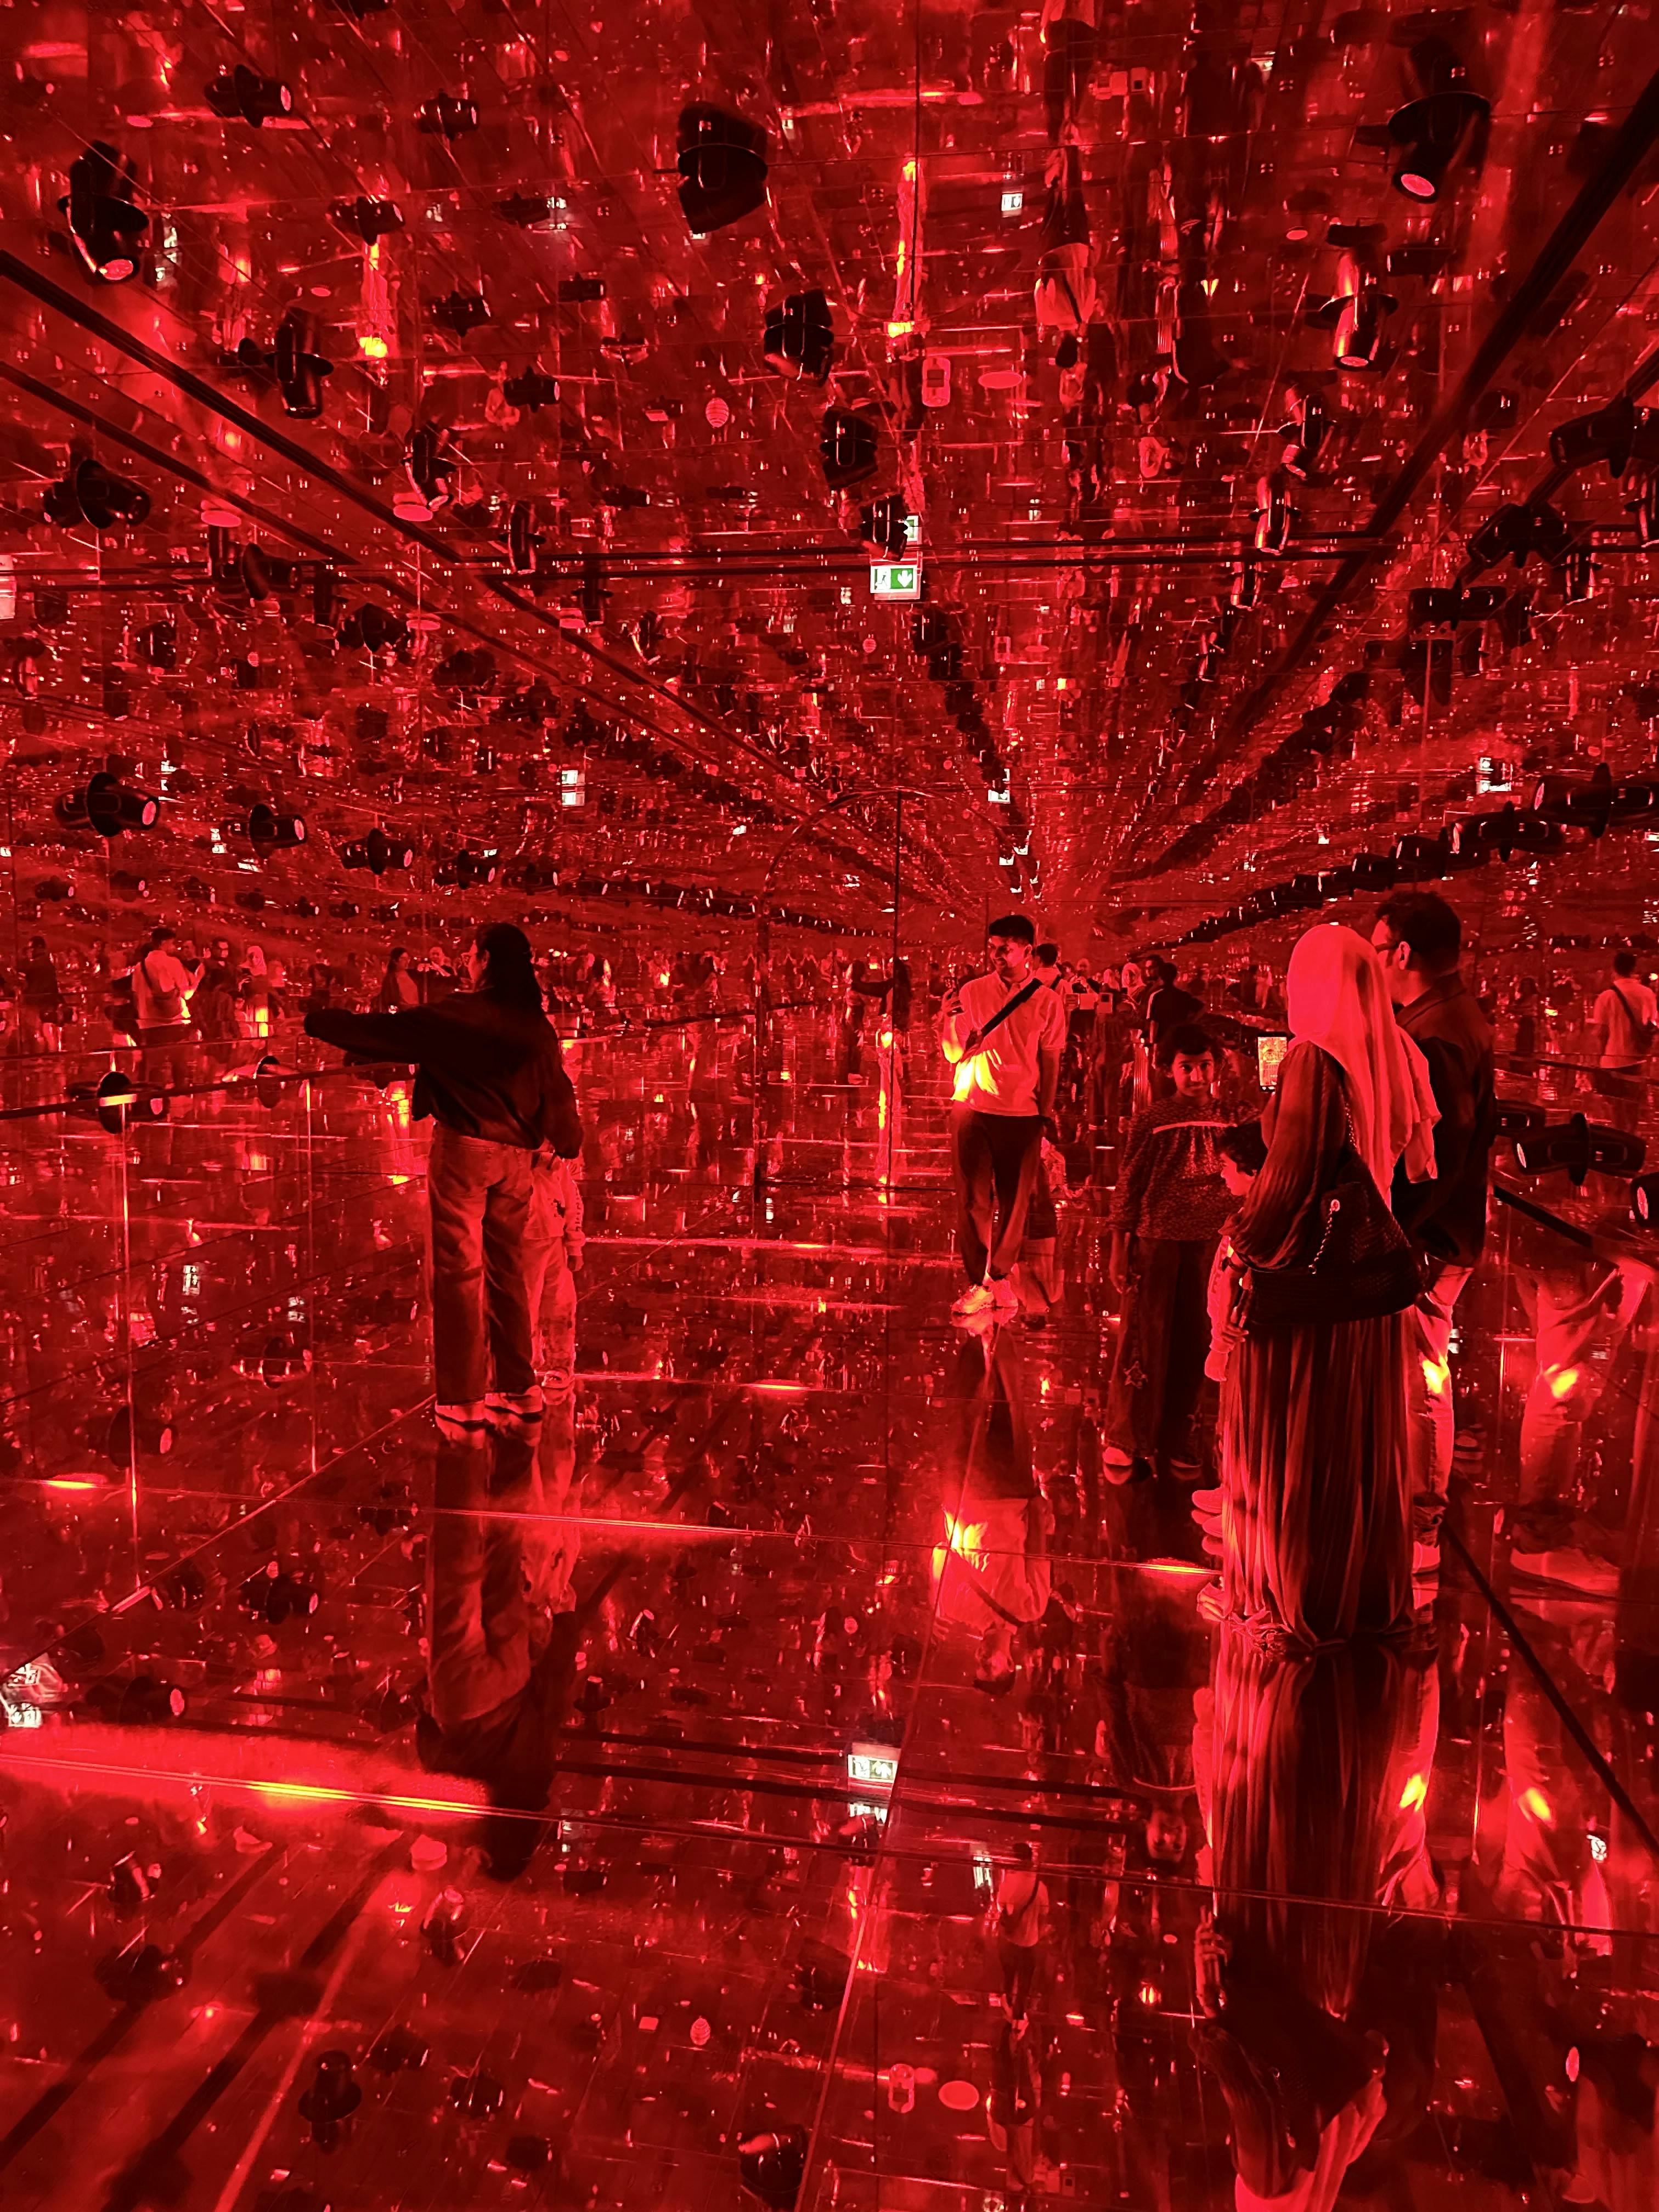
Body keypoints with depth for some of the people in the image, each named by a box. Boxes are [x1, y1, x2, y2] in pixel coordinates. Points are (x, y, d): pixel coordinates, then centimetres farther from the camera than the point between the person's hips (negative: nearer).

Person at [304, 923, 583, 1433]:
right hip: (516, 1155, 5)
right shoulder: (536, 1024, 5)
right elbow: (557, 1089, 14)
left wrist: (318, 1021, 11)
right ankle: (520, 1388, 20)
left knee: (459, 1268, 0)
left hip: (464, 1147, -5)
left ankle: (464, 1399, 4)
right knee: (506, 1267, 14)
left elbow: (389, 1031, -4)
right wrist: (567, 1141, 31)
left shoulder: (459, 1014, -9)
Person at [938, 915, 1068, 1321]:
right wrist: (949, 1018, -13)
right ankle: (978, 1283, 5)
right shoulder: (971, 992, 4)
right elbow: (954, 1054, 4)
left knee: (1014, 1201, 4)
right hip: (972, 1108, 0)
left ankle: (999, 1277, 20)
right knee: (974, 1199, -1)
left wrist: (1047, 1113, 2)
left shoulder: (1047, 1002, 3)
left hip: (1021, 1113, 0)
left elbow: (1050, 1062, 6)